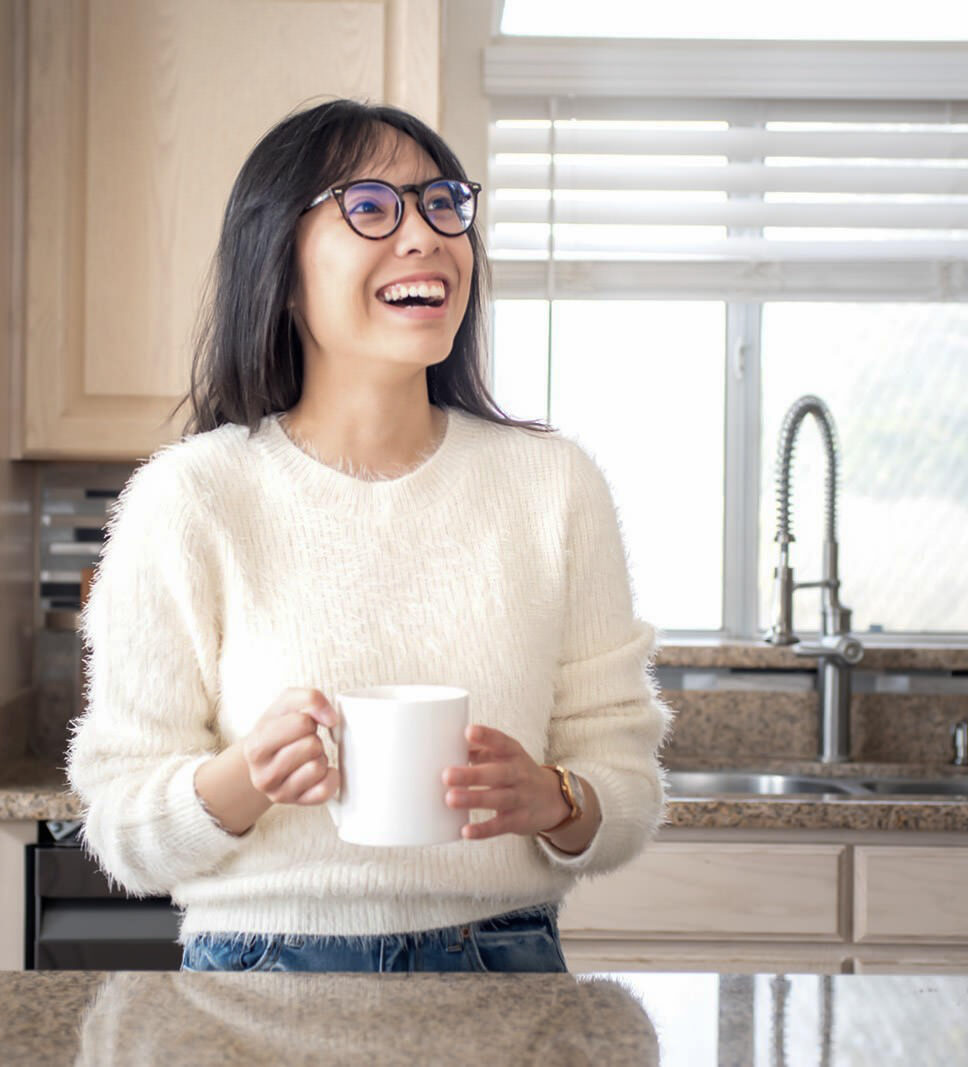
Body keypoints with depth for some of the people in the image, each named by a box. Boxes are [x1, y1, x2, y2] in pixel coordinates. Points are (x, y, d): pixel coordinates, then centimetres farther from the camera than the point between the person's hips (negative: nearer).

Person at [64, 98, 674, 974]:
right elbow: (121, 823, -4)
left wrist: (555, 802, -20)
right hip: (263, 958, -1)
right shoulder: (191, 498, -8)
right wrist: (242, 780, -24)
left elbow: (629, 786, 1)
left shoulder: (555, 483, -2)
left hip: (505, 960, 2)